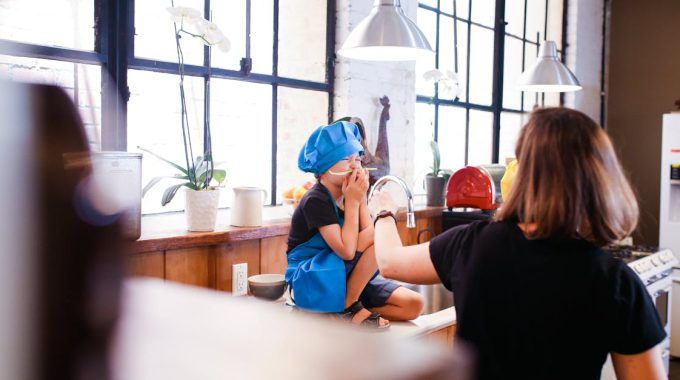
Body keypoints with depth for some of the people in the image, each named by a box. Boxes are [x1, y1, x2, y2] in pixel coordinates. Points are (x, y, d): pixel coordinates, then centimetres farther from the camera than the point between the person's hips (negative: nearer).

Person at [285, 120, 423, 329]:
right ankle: (350, 306, -14)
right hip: (311, 281, -7)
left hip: (347, 278, 7)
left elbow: (367, 237, -5)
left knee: (413, 304, -8)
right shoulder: (316, 201, -19)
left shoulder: (349, 196, 5)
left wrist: (361, 198, -11)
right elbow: (347, 251, -27)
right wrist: (353, 201, -21)